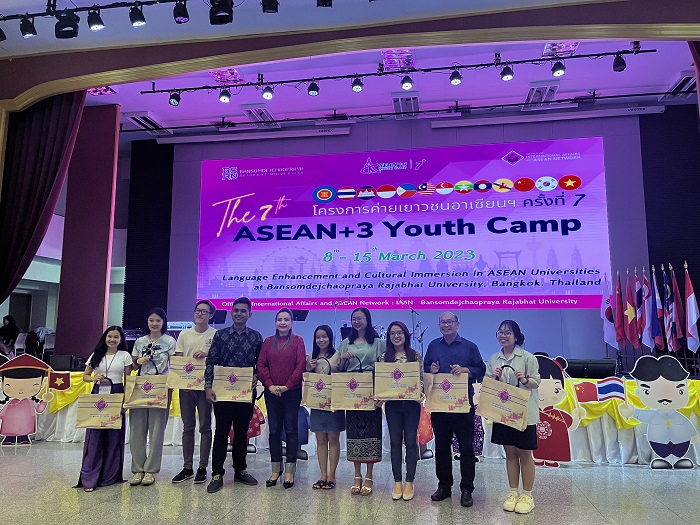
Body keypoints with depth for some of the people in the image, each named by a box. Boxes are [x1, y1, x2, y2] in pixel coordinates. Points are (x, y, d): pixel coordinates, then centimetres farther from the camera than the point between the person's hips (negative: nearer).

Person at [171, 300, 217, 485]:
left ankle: (202, 467, 12)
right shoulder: (184, 334, 9)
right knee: (187, 427, 9)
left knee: (205, 427, 3)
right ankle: (187, 467, 18)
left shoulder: (216, 335, -1)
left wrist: (207, 355, -18)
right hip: (186, 386, 3)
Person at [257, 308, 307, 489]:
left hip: (292, 392, -3)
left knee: (291, 430, 3)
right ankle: (276, 469, 17)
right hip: (271, 392, 3)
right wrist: (270, 385, -9)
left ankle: (290, 471, 10)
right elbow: (261, 365, 3)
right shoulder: (268, 342, 9)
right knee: (274, 430, 8)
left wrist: (287, 386, -13)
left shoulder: (297, 341, -1)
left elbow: (300, 366, -7)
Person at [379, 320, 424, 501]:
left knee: (411, 442, 3)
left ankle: (409, 482, 14)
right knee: (395, 442, 7)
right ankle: (397, 482, 17)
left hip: (411, 403, -1)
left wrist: (420, 392, -17)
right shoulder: (384, 357, 6)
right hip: (392, 404, 2)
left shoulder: (415, 355, 1)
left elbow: (420, 379, 1)